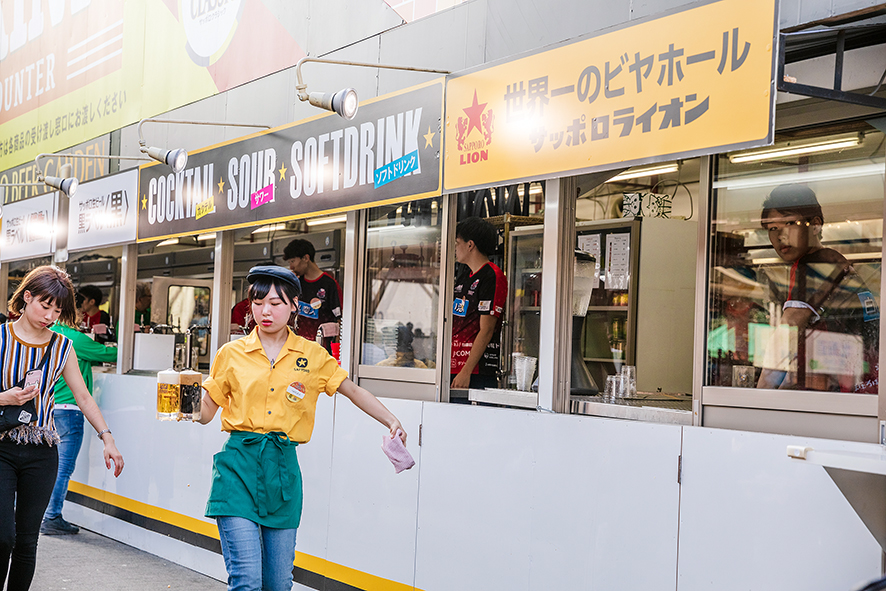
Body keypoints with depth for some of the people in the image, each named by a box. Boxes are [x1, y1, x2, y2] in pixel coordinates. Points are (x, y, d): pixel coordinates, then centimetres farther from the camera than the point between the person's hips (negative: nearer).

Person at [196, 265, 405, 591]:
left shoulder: (312, 355, 7)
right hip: (239, 465, -2)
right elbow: (206, 411, 8)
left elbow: (353, 390, 14)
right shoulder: (231, 353, 5)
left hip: (283, 467, 2)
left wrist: (392, 421, 3)